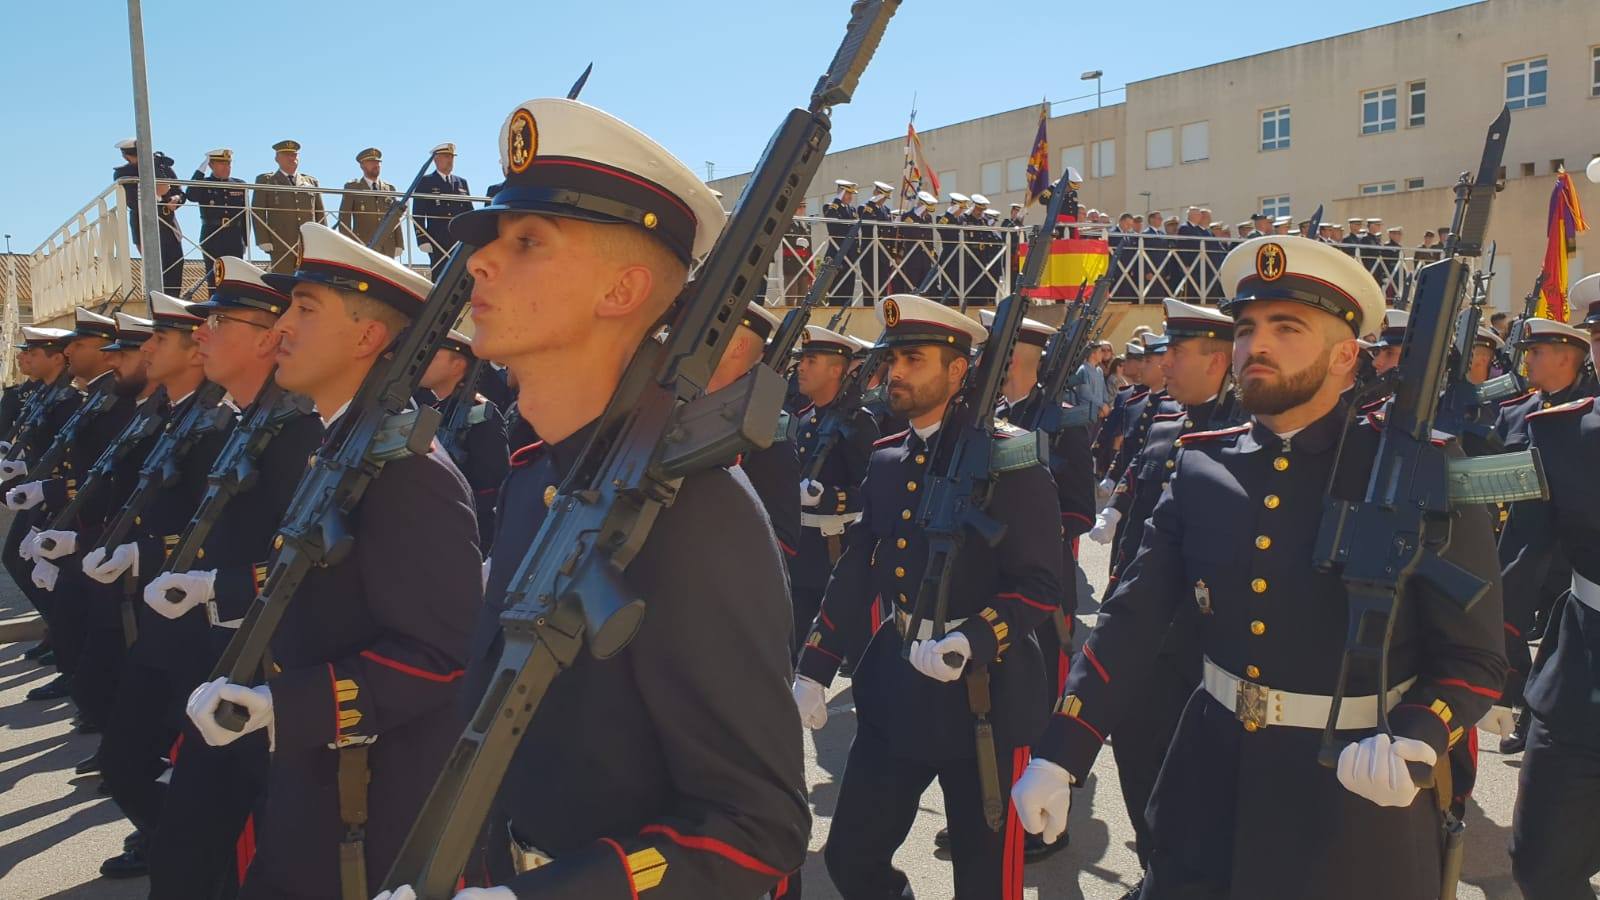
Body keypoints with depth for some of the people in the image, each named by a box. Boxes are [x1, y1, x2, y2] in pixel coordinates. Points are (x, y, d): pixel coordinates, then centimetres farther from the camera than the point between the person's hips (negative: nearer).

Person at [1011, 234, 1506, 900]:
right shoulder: (1201, 467, -1)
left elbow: (1473, 658, -7)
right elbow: (1130, 624, -1)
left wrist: (1412, 745, -27)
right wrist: (1058, 758, -7)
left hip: (1357, 788, -3)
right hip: (1213, 773, 3)